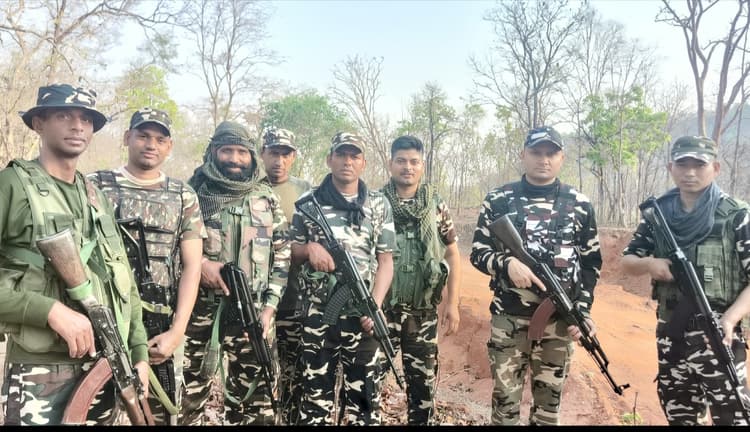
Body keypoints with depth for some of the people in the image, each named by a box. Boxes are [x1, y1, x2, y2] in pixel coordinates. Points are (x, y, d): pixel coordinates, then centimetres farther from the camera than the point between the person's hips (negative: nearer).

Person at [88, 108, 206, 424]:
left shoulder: (183, 197, 9)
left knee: (161, 414, 7)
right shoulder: (94, 186, 6)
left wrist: (176, 331, -6)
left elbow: (192, 267, 4)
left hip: (162, 331, 1)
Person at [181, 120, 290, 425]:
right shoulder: (192, 192, 2)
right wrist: (198, 263, -15)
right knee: (187, 397, 10)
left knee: (256, 401, 8)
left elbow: (282, 255, 7)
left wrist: (269, 307, -2)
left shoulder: (268, 199, 8)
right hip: (198, 311, -1)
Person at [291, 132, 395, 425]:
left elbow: (385, 261, 3)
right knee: (315, 396, 10)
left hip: (361, 315, 0)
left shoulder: (379, 204, 5)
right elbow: (291, 252, 11)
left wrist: (375, 307, -9)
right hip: (317, 314, 0)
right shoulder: (308, 202, 4)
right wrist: (309, 249, -12)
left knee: (364, 396, 10)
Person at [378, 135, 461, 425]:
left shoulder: (437, 205, 4)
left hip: (423, 310, 2)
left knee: (424, 380, 13)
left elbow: (452, 254, 8)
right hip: (381, 307, -1)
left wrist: (452, 304, 2)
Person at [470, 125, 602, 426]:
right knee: (505, 396, 6)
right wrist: (507, 263, -18)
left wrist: (583, 311, -2)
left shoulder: (580, 205, 4)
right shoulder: (497, 201, 0)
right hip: (508, 318, -1)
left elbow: (591, 263, 7)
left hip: (560, 320, 2)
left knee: (550, 397, 13)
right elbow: (478, 253, 2)